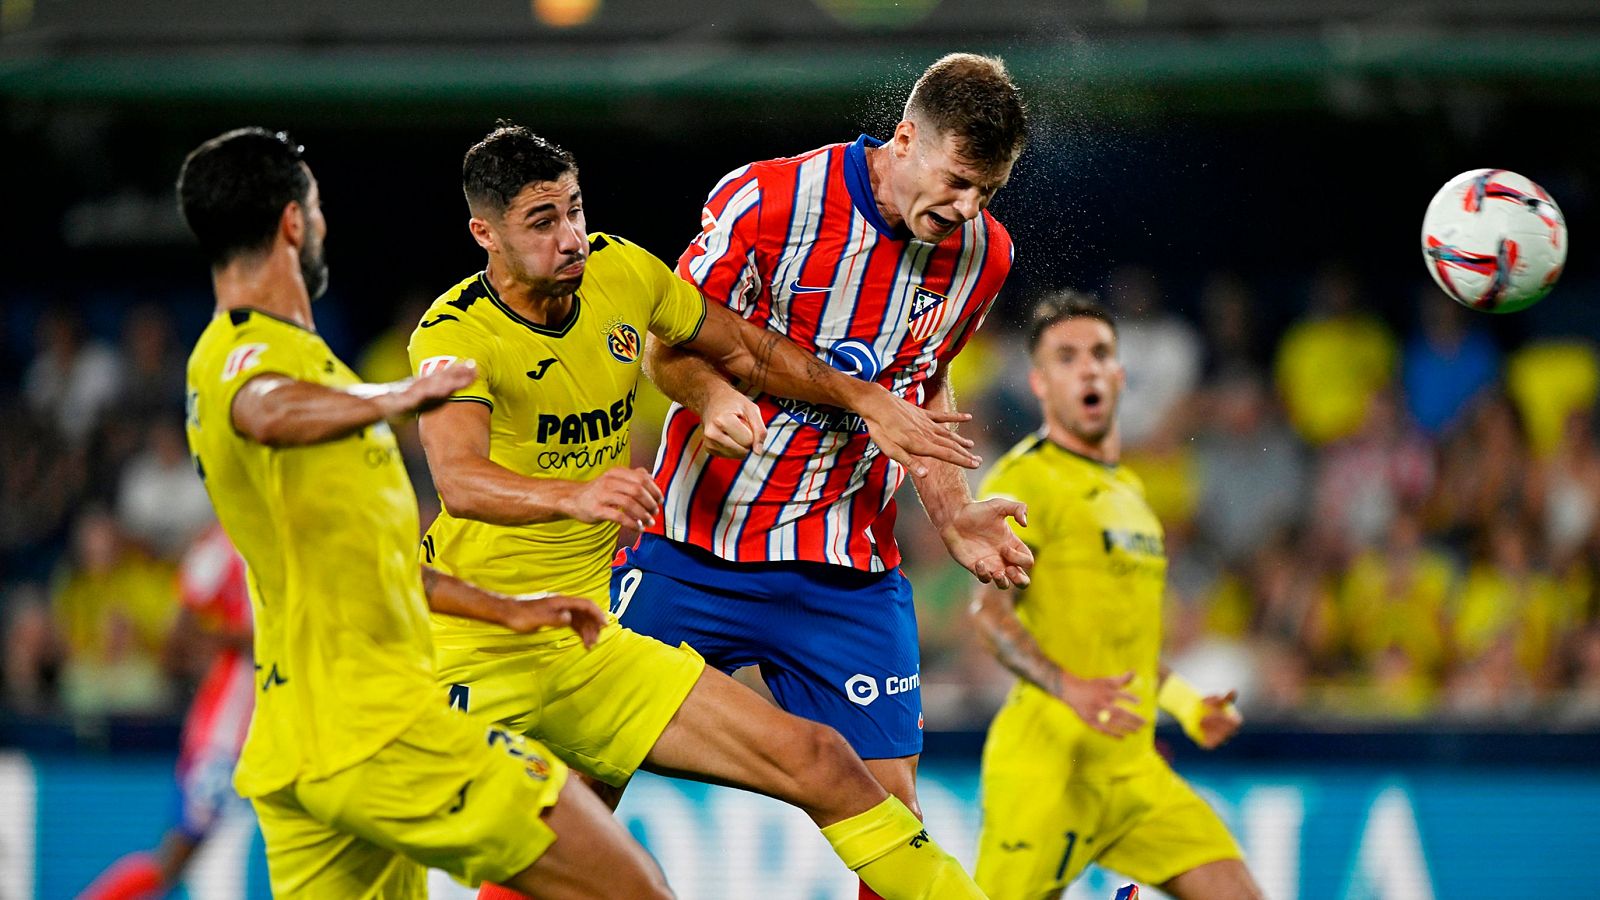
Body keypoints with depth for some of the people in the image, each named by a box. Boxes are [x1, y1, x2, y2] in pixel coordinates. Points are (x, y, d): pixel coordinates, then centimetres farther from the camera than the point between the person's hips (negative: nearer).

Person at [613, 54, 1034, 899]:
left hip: (851, 572, 3)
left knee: (891, 810, -5)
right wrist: (712, 394, -27)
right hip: (696, 552, -3)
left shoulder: (981, 253, 1)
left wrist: (953, 516, 8)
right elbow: (672, 346, -6)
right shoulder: (766, 200, -14)